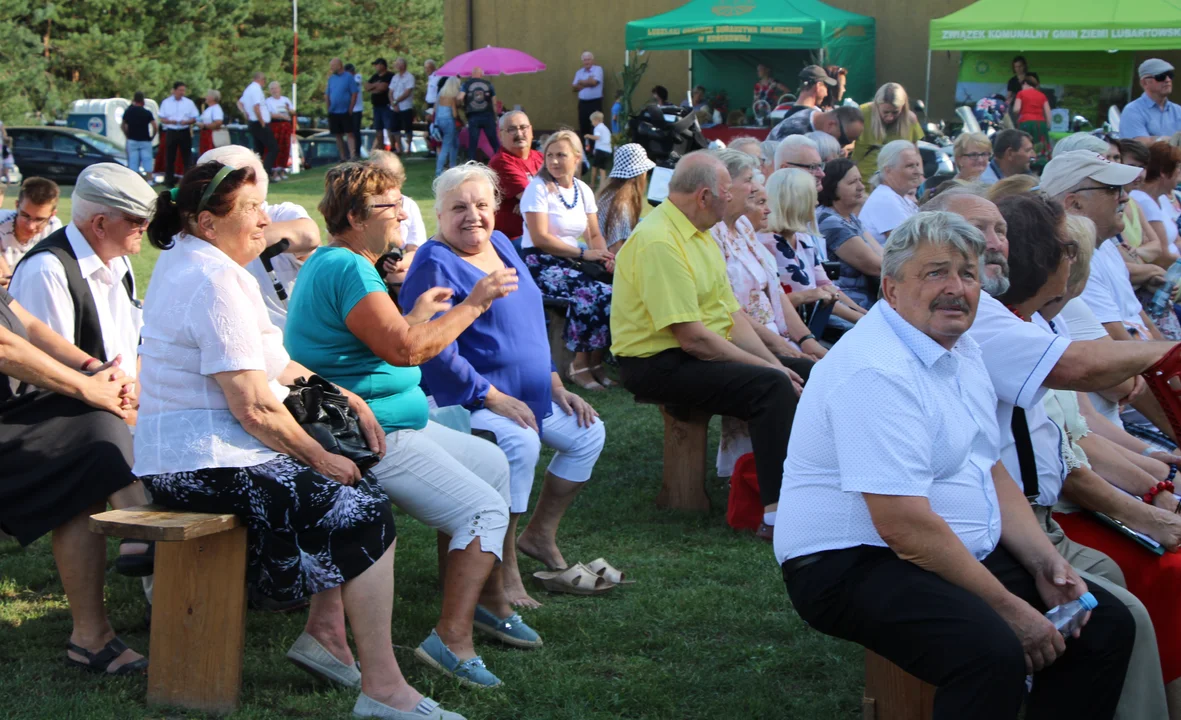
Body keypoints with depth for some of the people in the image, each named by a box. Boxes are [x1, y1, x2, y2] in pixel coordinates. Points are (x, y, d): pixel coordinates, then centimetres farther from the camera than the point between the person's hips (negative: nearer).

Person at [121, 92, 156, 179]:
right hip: (145, 141, -2)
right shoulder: (147, 113, -9)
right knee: (147, 161, 3)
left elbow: (122, 126, 9)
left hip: (132, 140, 2)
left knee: (133, 162, 5)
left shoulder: (128, 112, 0)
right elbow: (155, 128, -12)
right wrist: (152, 136, 3)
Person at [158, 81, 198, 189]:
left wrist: (187, 122, -13)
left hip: (185, 132, 0)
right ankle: (169, 181, 10)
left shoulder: (189, 103, 6)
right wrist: (171, 121, -14)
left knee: (187, 156, -1)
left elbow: (195, 119, 8)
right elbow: (162, 119, 6)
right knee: (170, 157, 3)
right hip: (171, 132, 0)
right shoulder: (166, 102, 5)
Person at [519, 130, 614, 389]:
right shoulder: (539, 188, -6)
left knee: (613, 291, -21)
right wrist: (583, 253, -17)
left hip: (574, 262, 6)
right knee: (590, 292, -30)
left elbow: (594, 235, 13)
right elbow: (540, 238, -15)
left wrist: (603, 255, -10)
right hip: (541, 264, -6)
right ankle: (580, 366, -17)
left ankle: (595, 362, -9)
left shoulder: (583, 190, 13)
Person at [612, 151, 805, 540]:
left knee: (791, 376, 1)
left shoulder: (698, 233, 12)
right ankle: (778, 513, -24)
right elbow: (692, 337, -24)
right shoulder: (659, 241, -20)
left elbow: (733, 314, 12)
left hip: (705, 355, 10)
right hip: (658, 364, -10)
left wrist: (774, 363, -3)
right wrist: (768, 369, -17)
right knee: (772, 386, -25)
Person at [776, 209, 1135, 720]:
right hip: (853, 565, -10)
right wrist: (1008, 607, -19)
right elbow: (903, 526, -25)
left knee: (1108, 625, 0)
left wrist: (1044, 561, 1)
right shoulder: (876, 371, -21)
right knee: (993, 653, -34)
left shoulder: (962, 351, 12)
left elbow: (989, 471, 17)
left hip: (956, 553, 10)